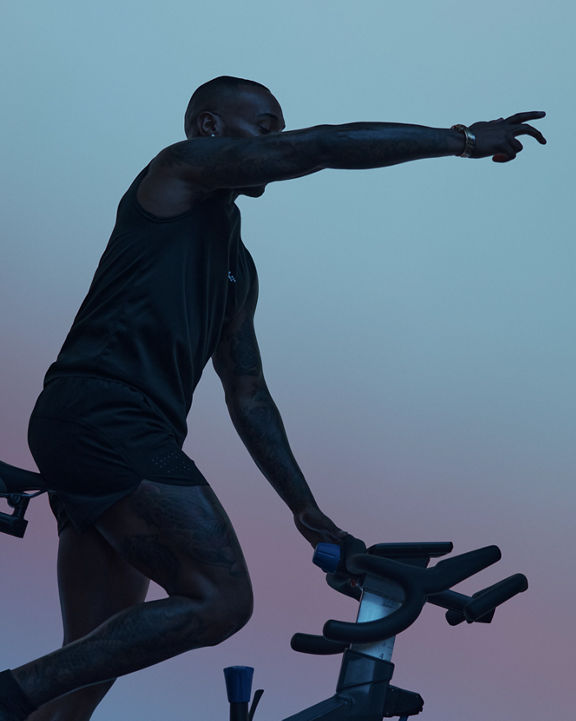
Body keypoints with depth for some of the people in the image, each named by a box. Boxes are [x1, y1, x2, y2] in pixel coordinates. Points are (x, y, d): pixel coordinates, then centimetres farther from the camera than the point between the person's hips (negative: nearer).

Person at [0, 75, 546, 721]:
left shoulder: (239, 267, 30)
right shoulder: (180, 168, 6)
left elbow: (247, 394, 29)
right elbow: (324, 147, -4)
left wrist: (305, 507, 25)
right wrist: (461, 139, -1)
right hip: (100, 415, -10)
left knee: (93, 662, 7)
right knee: (222, 600, -19)